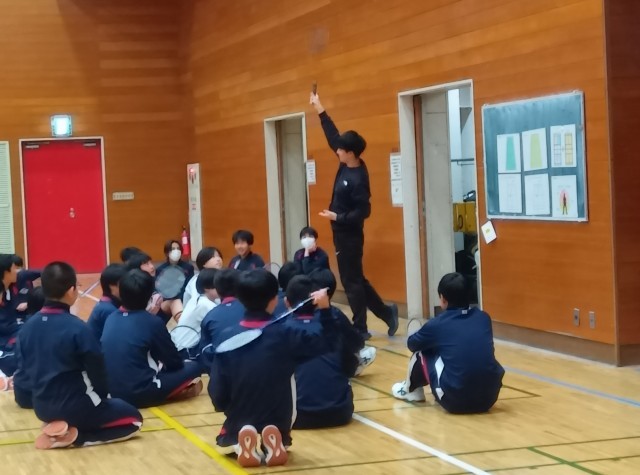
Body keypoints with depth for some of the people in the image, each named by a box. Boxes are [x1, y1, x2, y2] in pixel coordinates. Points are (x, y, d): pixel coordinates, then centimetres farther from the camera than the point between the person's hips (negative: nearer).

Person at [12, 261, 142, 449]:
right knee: (134, 419, 11)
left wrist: (28, 401, 20)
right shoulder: (78, 328, -21)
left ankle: (57, 425, 7)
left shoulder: (28, 327, -3)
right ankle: (72, 435, -7)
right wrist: (103, 396, 6)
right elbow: (97, 370, -14)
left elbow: (23, 370, 3)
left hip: (42, 408, 8)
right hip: (74, 406, -7)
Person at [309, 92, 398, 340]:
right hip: (343, 233, 9)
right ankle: (386, 312, 21)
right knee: (355, 279, 15)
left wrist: (337, 217, -21)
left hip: (350, 235, -9)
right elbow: (333, 137, 11)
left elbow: (363, 211, -23)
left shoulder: (357, 179, -23)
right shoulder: (347, 164, 1)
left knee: (352, 281, -1)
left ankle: (360, 329, 7)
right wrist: (320, 110, 11)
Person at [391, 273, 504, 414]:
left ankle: (409, 390, 43)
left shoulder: (437, 324, -1)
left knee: (422, 353, 18)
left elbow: (411, 343, 20)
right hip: (489, 398, 4)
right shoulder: (483, 318, 8)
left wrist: (433, 341, 42)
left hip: (456, 401, -4)